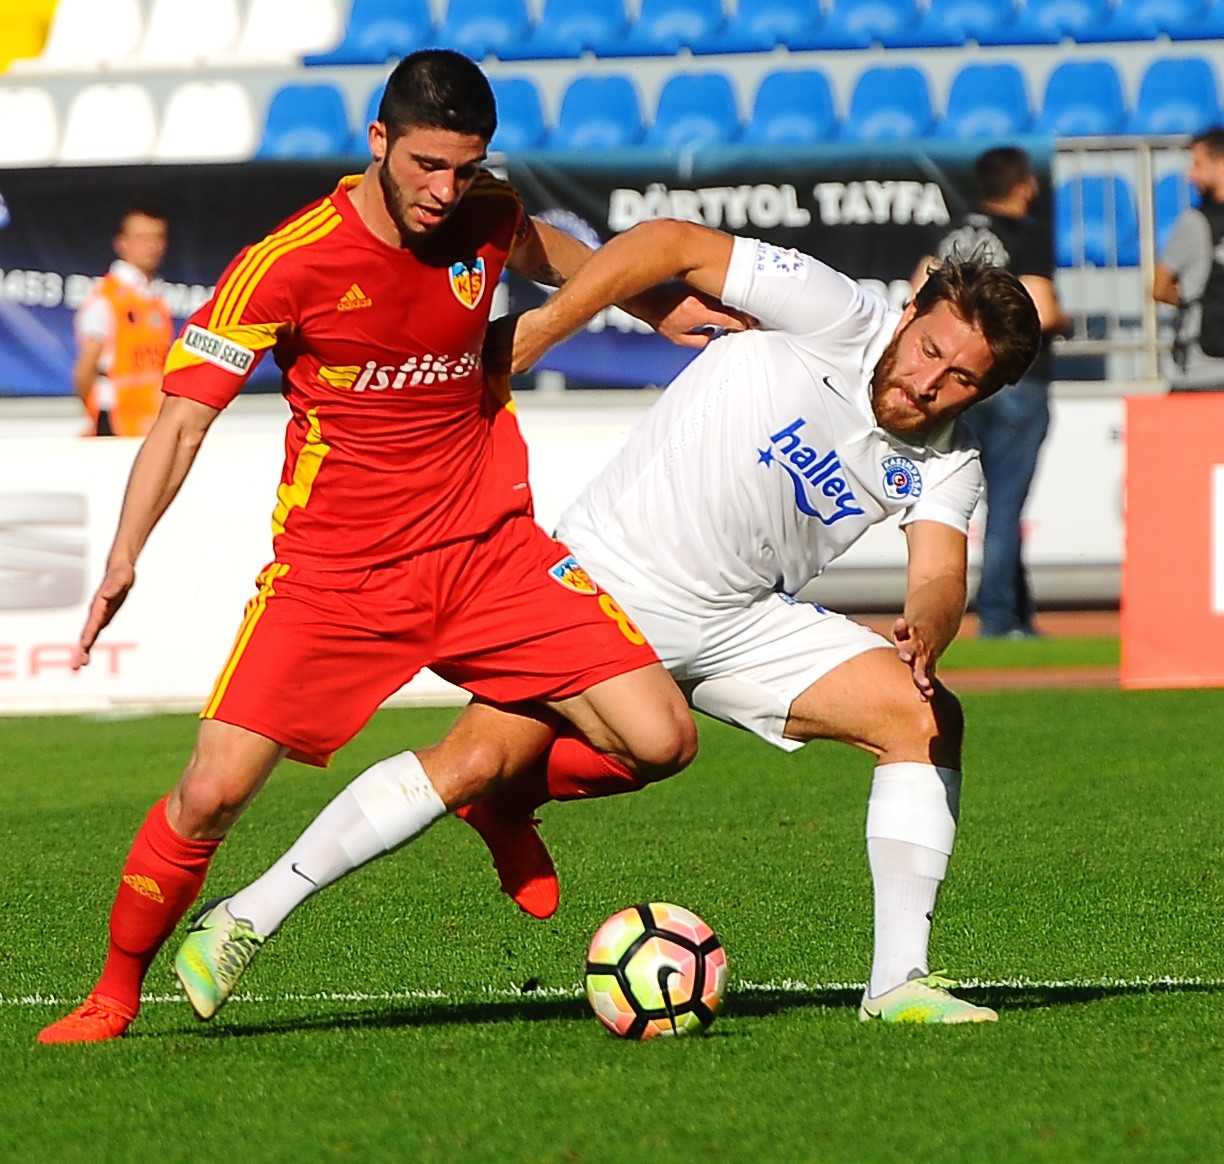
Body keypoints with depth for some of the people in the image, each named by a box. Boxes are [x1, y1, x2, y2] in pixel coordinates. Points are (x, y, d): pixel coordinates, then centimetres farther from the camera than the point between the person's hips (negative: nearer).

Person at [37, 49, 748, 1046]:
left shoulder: (487, 219, -1)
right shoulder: (290, 263, -15)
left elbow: (550, 253, 26)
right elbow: (185, 418, -13)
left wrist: (661, 308, 27)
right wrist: (124, 559, -24)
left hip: (486, 551, 4)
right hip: (332, 574, -3)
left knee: (661, 739, -11)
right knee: (212, 793, -14)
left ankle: (494, 773, 21)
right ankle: (115, 994, 12)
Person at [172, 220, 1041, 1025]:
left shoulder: (948, 465, 0)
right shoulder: (839, 318, -15)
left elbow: (940, 578, -13)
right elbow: (678, 245, -10)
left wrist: (925, 634, -37)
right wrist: (537, 330, -15)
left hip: (740, 624, 5)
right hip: (609, 584, -5)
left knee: (927, 717, -9)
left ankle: (899, 982, -6)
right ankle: (247, 920, -3)